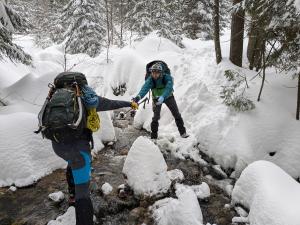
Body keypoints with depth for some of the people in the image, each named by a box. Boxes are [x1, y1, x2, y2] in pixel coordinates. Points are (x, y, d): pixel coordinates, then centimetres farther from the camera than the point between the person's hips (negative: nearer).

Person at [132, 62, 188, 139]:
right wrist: (139, 96, -66)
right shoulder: (150, 79, -29)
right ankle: (153, 136, 5)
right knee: (155, 117, -7)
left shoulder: (167, 77, -32)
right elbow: (145, 87, -46)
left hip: (168, 97, 0)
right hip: (156, 98, 0)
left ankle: (183, 132, 18)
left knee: (177, 115, 2)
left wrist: (162, 97, -67)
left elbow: (169, 88, -48)